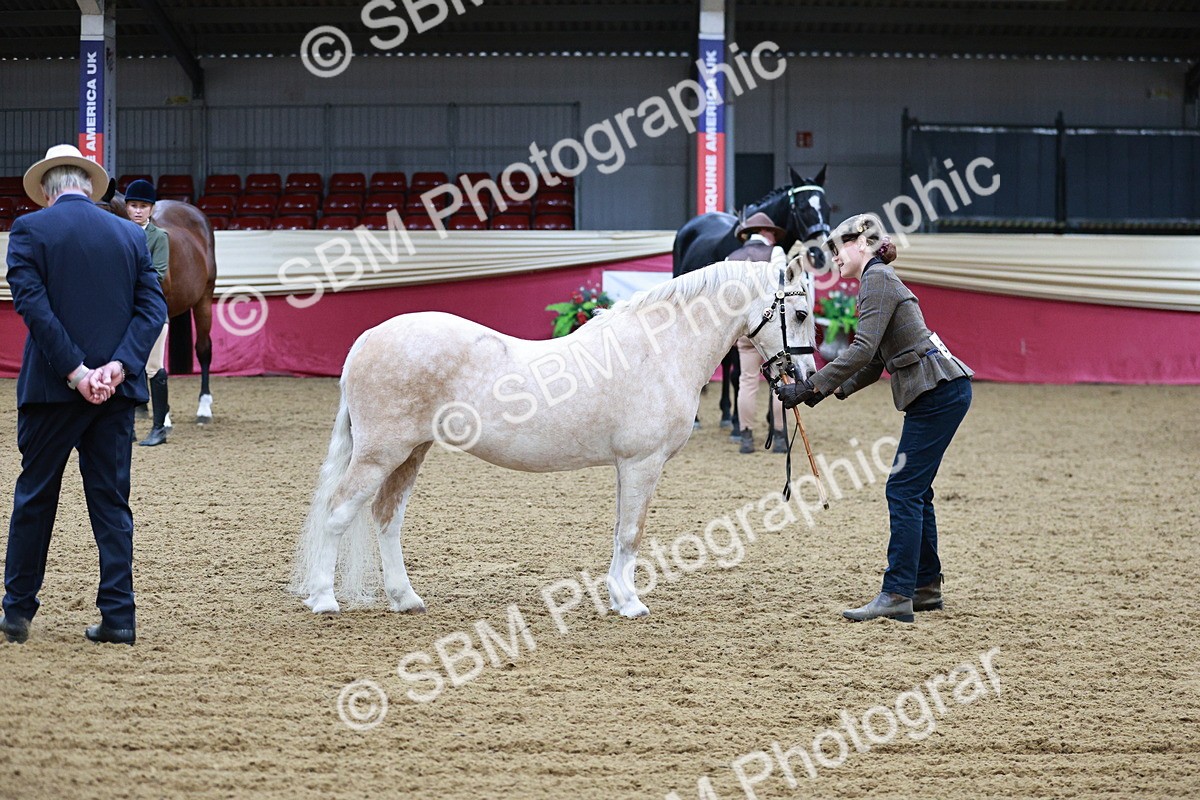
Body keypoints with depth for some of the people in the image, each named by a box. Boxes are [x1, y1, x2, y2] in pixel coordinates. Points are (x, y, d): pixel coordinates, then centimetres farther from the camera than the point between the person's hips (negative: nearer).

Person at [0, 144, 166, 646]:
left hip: (52, 388, -3)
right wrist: (118, 365, -10)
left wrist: (75, 371, -15)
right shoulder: (131, 235, 7)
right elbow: (153, 307, -1)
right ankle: (118, 615, 3)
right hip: (116, 389, 3)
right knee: (111, 501, 7)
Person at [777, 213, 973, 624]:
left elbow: (863, 350, -21)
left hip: (939, 390, -10)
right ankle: (926, 587, 20)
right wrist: (830, 389, 13)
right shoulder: (878, 280, 20)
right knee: (914, 490, 14)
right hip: (938, 391, 10)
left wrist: (810, 387, -20)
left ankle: (897, 596, -14)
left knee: (904, 490, -11)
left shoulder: (878, 279, -11)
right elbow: (875, 362, 22)